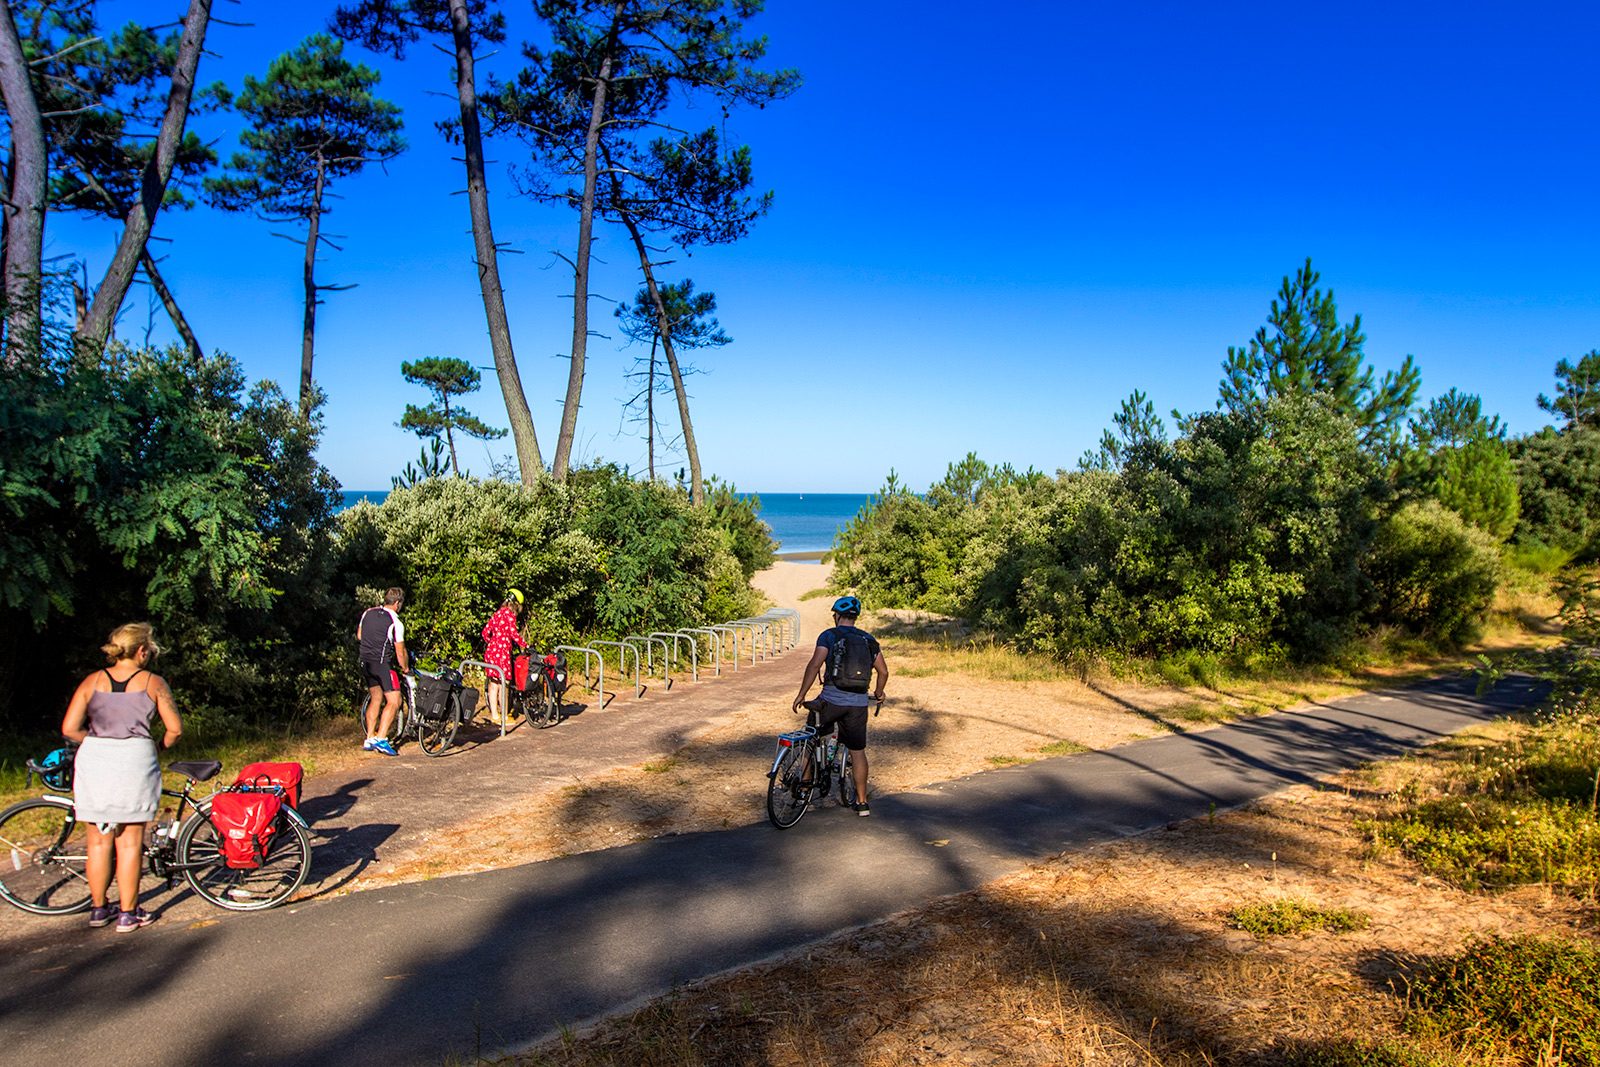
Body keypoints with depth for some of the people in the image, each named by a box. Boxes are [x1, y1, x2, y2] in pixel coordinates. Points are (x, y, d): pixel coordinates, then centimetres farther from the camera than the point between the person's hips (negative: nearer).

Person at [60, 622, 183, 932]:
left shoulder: (92, 681, 9)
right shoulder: (153, 682, 2)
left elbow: (69, 729, 1)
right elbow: (175, 729, -1)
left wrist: (97, 742, 16)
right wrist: (159, 747, 18)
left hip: (93, 760, 3)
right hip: (135, 760, -3)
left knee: (98, 841, 14)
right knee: (130, 842, 6)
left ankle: (98, 908, 26)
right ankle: (128, 913, 11)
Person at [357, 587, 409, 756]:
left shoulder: (368, 613, 6)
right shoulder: (395, 623, -13)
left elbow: (359, 636, 19)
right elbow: (400, 652, -10)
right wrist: (406, 669, 6)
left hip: (365, 662, 8)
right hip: (383, 664, -8)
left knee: (375, 699, 19)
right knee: (394, 702, -5)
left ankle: (369, 739, 19)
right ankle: (381, 739, -14)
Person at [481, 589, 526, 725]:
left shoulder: (497, 614, 15)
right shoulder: (509, 614, -8)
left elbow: (485, 632, 15)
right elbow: (514, 633, -16)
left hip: (491, 650, 8)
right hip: (502, 651, -8)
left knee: (493, 683, 11)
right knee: (504, 684, -1)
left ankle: (494, 714, 16)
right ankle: (504, 716, 5)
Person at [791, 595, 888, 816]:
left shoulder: (829, 636, -3)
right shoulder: (869, 640, 9)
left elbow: (814, 665, -14)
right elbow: (883, 671, 9)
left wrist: (801, 695, -10)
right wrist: (878, 693, 27)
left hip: (831, 700, -3)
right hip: (859, 703, 4)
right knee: (858, 751, 10)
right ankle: (862, 802, 14)